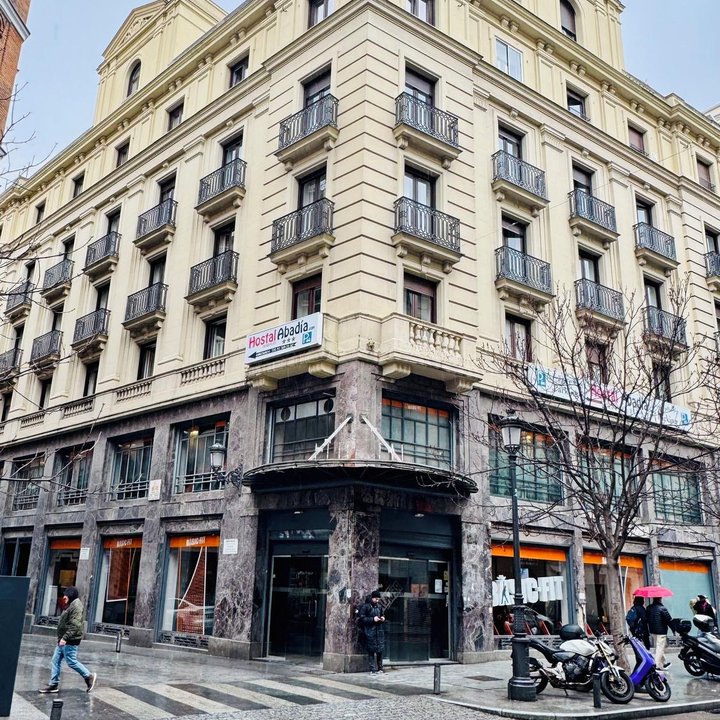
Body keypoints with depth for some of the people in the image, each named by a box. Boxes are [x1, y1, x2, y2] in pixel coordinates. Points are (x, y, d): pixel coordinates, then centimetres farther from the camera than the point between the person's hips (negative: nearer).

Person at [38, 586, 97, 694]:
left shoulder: (76, 605, -17)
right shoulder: (70, 605, 17)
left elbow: (75, 625, -25)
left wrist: (65, 638, -28)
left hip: (70, 641, -11)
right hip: (63, 640, 11)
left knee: (71, 662, -6)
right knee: (56, 660, 9)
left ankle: (89, 676, 6)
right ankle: (53, 684, 15)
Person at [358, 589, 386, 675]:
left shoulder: (379, 606, 13)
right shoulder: (365, 607, -5)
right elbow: (362, 618, -10)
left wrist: (383, 618, 5)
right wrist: (373, 619, -17)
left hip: (379, 630, 5)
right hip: (370, 631, -5)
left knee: (380, 649, 5)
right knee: (371, 651, -4)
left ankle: (379, 668, 18)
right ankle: (373, 669, 3)